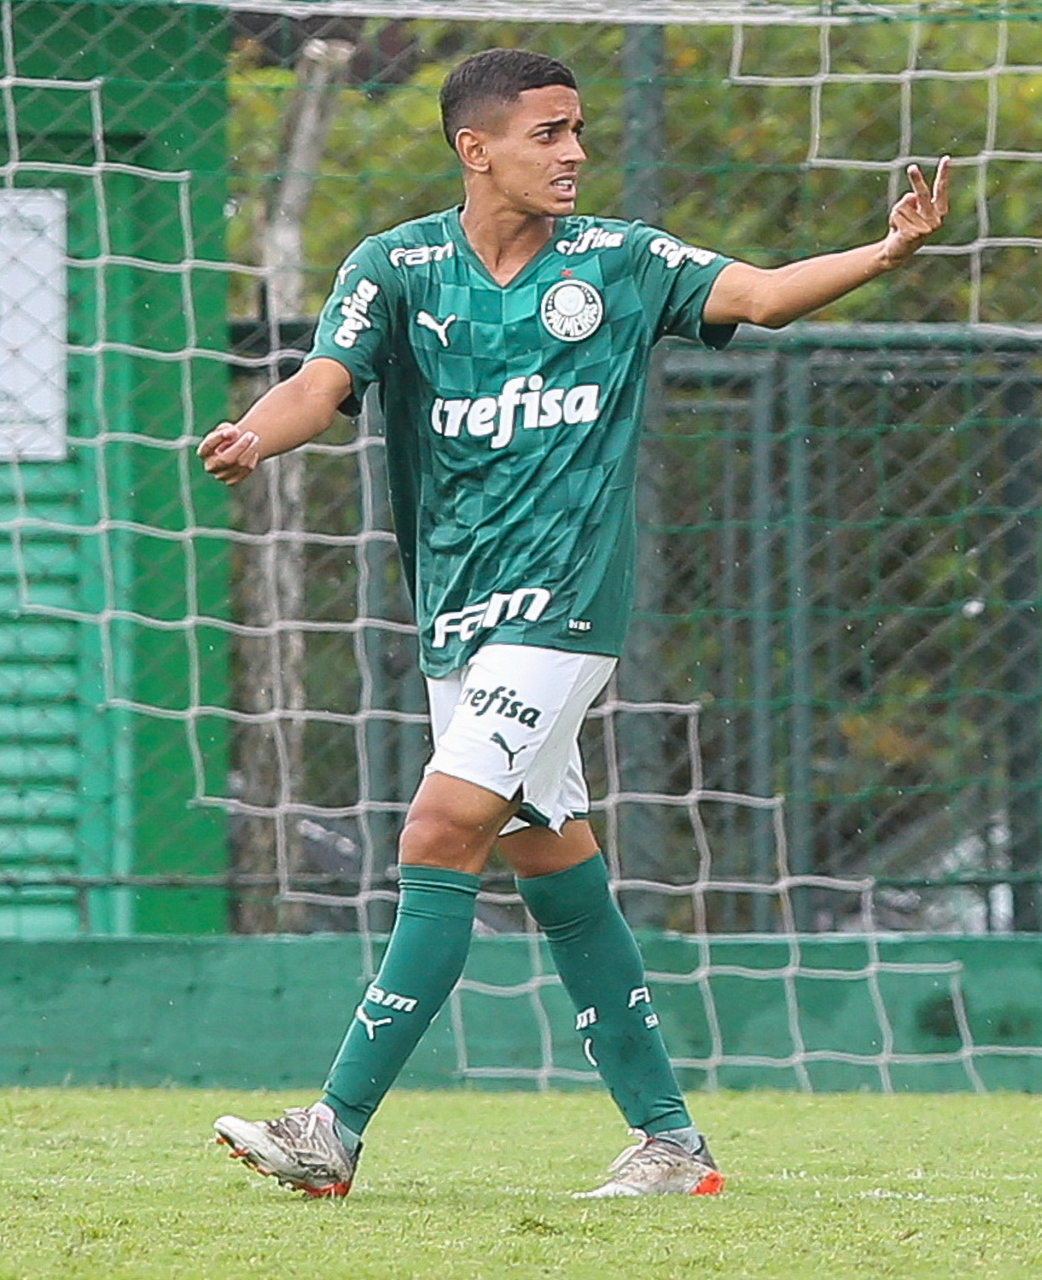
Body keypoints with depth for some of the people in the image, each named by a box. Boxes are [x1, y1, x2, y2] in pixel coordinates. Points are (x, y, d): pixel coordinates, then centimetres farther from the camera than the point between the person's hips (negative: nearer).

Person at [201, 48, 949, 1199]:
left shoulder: (617, 262, 3)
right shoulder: (398, 267, 3)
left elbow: (760, 294, -4)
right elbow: (325, 382, -9)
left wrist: (886, 252, -20)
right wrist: (256, 436, -31)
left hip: (560, 607, -3)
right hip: (456, 617, 3)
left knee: (441, 839, -15)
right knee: (556, 872, 8)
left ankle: (335, 1131, -17)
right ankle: (668, 1140, 17)